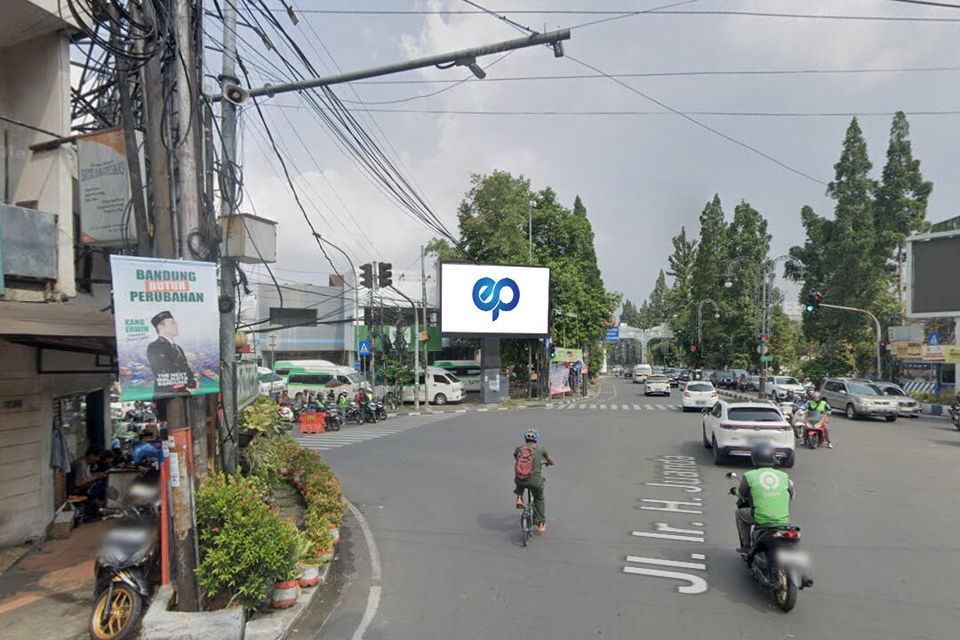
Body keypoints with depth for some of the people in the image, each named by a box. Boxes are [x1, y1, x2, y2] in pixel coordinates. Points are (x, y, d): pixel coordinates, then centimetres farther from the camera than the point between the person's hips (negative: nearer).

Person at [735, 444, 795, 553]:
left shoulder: (749, 476, -1)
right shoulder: (784, 476, 6)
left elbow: (741, 494, 13)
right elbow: (791, 496, 20)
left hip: (760, 518, -3)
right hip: (782, 519, 3)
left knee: (740, 513, 26)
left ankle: (746, 546, 24)